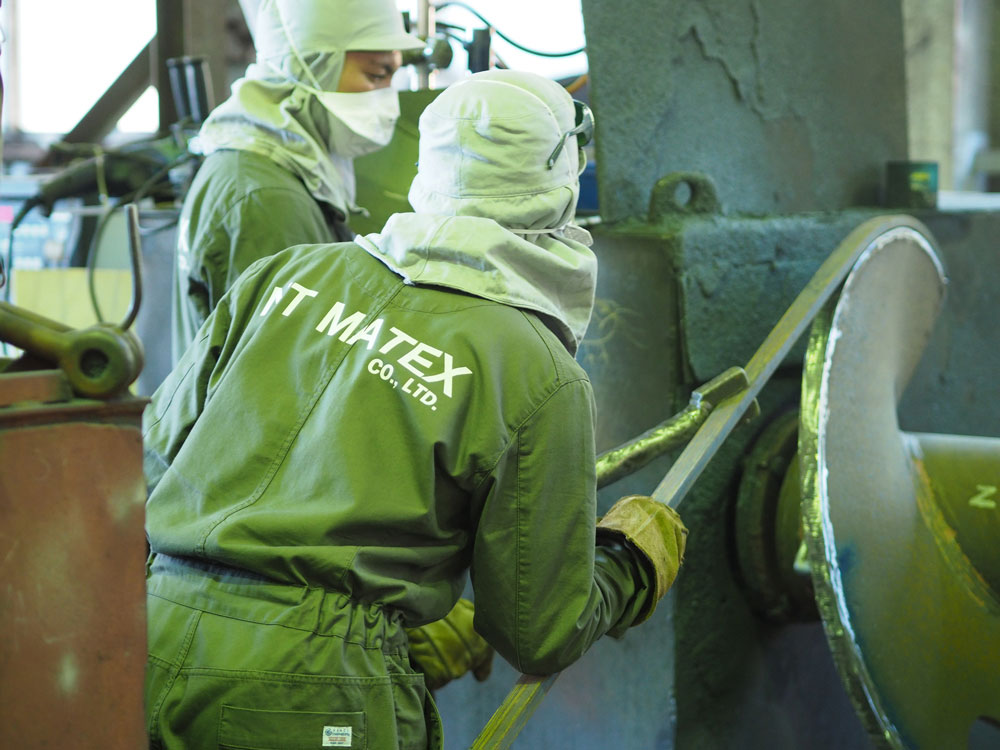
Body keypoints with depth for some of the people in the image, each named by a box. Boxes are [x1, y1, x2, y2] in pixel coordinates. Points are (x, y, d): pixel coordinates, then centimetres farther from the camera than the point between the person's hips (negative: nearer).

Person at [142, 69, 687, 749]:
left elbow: (161, 445, 16)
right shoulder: (544, 379, -3)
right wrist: (633, 564, 22)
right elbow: (539, 636, 2)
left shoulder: (290, 270, 9)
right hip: (302, 693, -5)